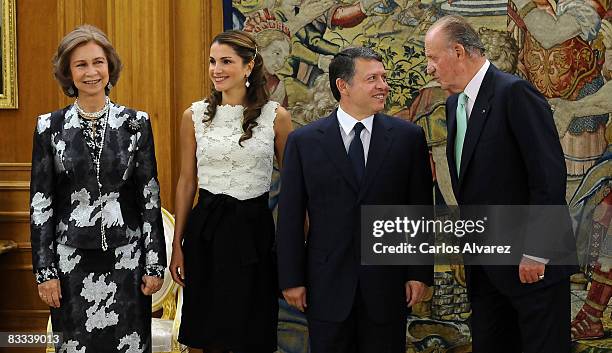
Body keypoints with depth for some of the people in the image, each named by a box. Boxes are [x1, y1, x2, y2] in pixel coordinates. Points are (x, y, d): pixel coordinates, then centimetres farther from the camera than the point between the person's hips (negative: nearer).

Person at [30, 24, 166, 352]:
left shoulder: (136, 122, 0)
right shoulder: (50, 126, 0)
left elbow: (150, 198, 1)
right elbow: (40, 203, 1)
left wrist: (155, 264, -1)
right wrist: (44, 271, -3)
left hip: (126, 257, 0)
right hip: (72, 260, 0)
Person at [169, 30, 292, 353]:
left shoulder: (276, 116, -2)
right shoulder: (195, 116, 3)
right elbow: (186, 182, 8)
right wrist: (177, 244, 7)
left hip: (254, 229, -1)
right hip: (206, 229, 2)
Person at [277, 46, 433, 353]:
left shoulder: (409, 137, 1)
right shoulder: (303, 141, -1)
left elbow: (420, 210, 2)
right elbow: (290, 216, 1)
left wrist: (420, 273, -1)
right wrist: (291, 279, -2)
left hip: (387, 284, 0)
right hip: (327, 287, 0)